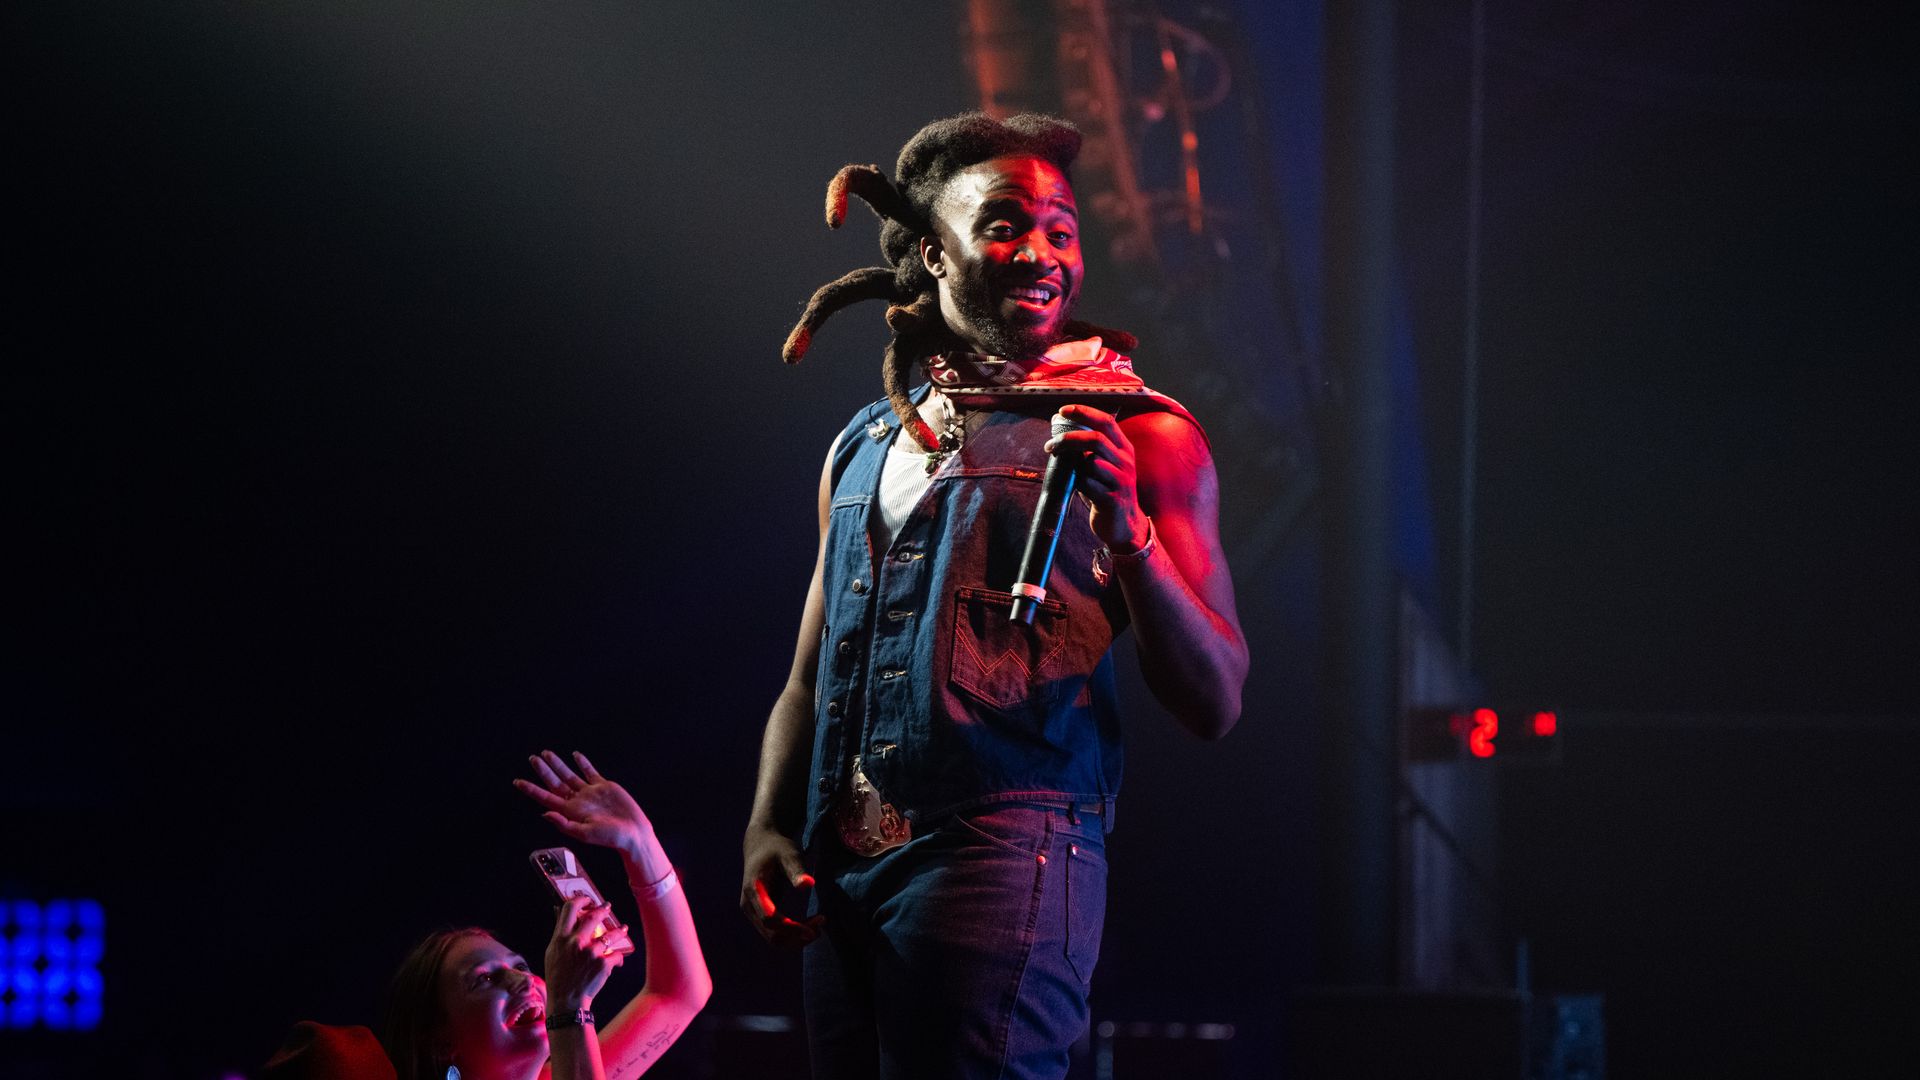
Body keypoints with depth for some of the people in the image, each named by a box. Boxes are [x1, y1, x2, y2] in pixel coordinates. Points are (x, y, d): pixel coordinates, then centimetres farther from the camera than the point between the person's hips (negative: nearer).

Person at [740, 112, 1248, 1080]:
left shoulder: (1141, 436, 4)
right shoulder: (864, 447, 20)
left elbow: (1214, 704, -2)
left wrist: (1127, 530, -15)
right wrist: (768, 827, 7)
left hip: (1001, 854, -5)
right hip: (842, 878, 5)